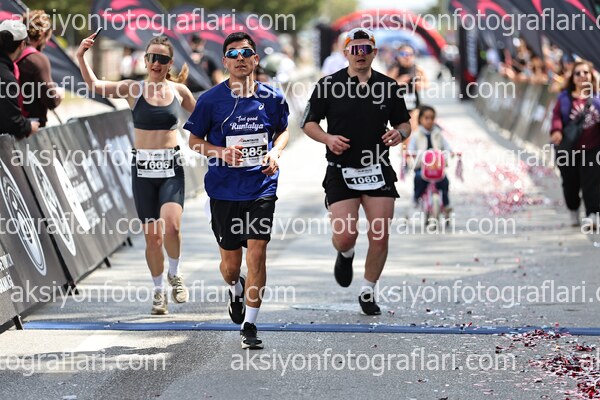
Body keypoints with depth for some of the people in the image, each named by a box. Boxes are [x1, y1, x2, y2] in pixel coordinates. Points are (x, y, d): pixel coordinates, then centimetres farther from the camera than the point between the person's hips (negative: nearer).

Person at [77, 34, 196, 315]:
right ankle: (158, 291, 23)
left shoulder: (179, 91, 4)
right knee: (152, 236, 4)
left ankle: (174, 275, 6)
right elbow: (95, 85, -14)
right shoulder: (133, 89, -1)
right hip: (143, 168, 0)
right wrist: (81, 58, -28)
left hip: (171, 168, 0)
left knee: (171, 226, -22)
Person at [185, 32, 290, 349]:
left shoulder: (272, 98, 0)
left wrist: (275, 153, -3)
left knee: (256, 254, -11)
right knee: (230, 263, 8)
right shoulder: (211, 100, -4)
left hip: (261, 188, 0)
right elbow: (195, 141, 5)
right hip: (224, 189, 0)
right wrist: (222, 152, -13)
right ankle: (235, 290, 45)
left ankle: (249, 325, -1)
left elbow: (283, 131, 18)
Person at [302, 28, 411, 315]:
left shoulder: (388, 86, 5)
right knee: (344, 237, -10)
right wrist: (328, 138, -15)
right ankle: (346, 256, 29)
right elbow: (309, 123, 4)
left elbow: (404, 122, 14)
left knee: (380, 236, -4)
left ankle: (368, 292, 15)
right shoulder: (328, 85, -1)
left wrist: (400, 133, -9)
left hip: (378, 170, 2)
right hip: (341, 171, -2)